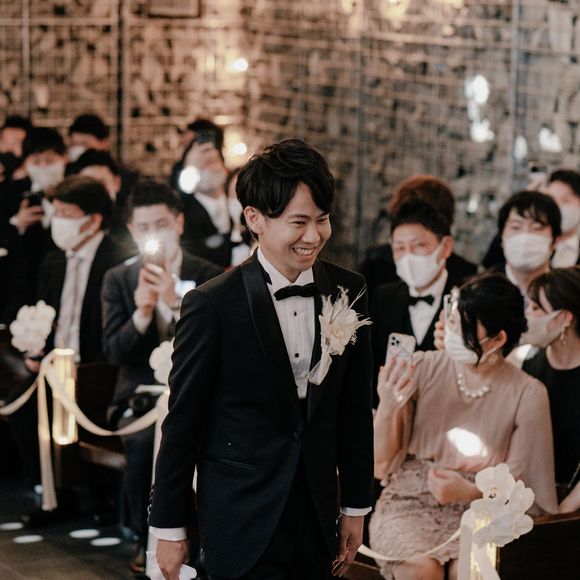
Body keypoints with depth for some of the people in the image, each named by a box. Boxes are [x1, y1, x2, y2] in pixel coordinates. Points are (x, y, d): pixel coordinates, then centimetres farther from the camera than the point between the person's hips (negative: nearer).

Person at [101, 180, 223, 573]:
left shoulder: (209, 276, 0)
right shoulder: (118, 280, 6)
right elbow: (114, 351, -2)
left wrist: (175, 302, -24)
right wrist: (141, 313, -21)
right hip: (140, 395, 1)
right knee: (143, 441, -31)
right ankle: (147, 539, -9)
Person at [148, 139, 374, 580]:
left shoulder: (348, 292, 1)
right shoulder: (211, 305, -12)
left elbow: (355, 408, 9)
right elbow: (182, 422, -6)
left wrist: (356, 506, 12)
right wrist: (169, 528, -3)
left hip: (316, 513, 4)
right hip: (242, 523, -4)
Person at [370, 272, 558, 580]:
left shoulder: (527, 394, -4)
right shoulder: (422, 368, -2)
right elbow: (381, 460, 1)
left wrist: (469, 492, -18)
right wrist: (387, 407, -18)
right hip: (408, 500, 0)